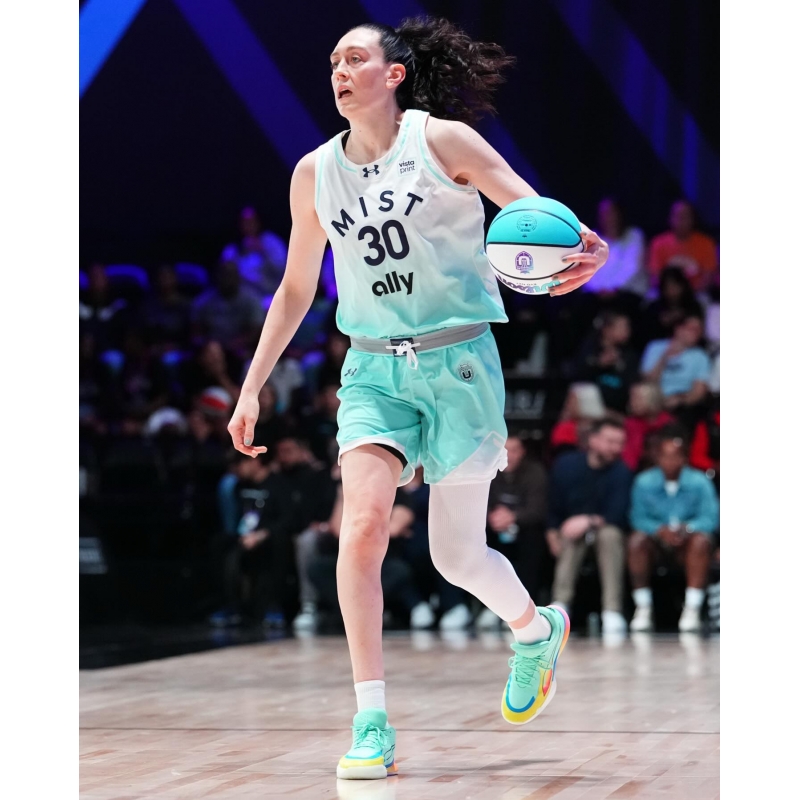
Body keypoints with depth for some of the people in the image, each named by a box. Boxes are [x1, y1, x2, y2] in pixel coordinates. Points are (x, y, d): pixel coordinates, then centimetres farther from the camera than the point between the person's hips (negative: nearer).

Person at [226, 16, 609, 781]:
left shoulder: (443, 141, -5)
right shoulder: (314, 175, 7)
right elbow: (295, 290, 18)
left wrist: (585, 251, -29)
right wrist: (251, 388, 15)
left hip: (457, 360, -3)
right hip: (374, 367, 3)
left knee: (457, 555, 4)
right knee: (363, 522, -20)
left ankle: (536, 630, 39)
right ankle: (371, 725, -16)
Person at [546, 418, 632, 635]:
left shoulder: (621, 472, -13)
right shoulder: (566, 465, -6)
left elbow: (617, 516, -21)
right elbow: (554, 507, -1)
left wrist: (590, 522, -38)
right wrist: (554, 536, -16)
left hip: (605, 528, -1)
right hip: (570, 529, 1)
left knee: (611, 534, -35)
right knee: (571, 537, -34)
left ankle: (612, 611, -39)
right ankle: (560, 606, -36)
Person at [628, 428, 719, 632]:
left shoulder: (699, 482, -7)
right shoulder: (644, 482, -5)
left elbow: (710, 518, -14)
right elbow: (638, 518, -11)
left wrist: (687, 528, -34)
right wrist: (660, 530, -31)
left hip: (687, 543, -1)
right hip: (656, 543, 1)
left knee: (702, 539, -33)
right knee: (637, 540, -30)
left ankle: (692, 608, -30)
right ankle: (643, 608, -21)